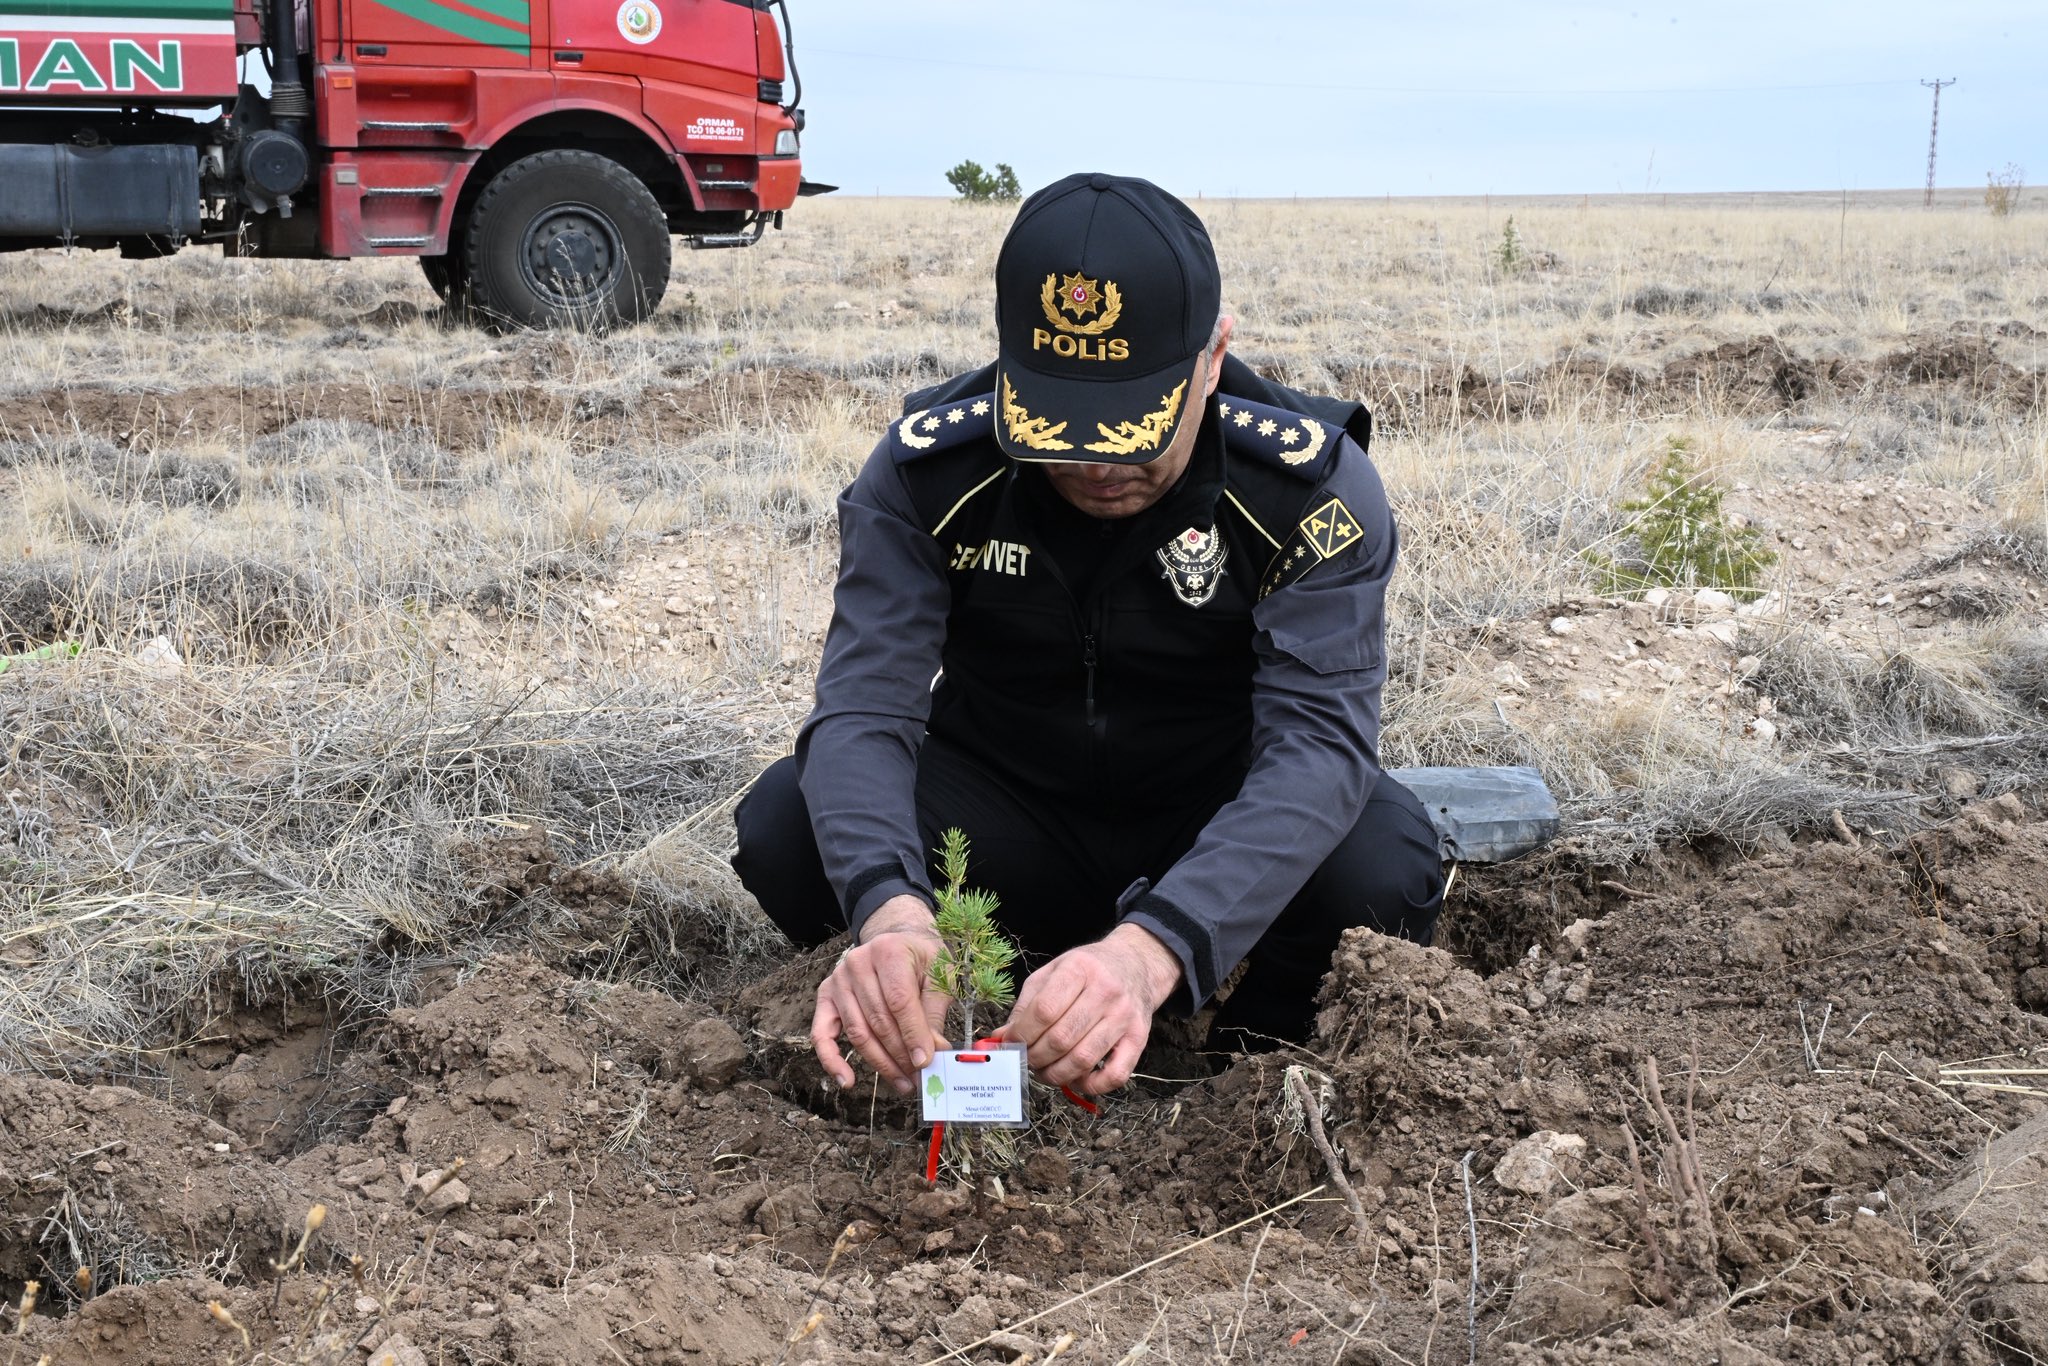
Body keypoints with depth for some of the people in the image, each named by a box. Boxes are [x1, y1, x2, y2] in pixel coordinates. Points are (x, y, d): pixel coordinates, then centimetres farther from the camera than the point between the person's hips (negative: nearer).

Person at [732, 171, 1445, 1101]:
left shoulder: (1313, 486, -23)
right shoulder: (927, 467, -18)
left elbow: (1319, 738, -33)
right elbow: (865, 707, -26)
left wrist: (1151, 949, -51)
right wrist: (888, 909, -50)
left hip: (1217, 838, -1)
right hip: (1006, 810, 1)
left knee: (1382, 865, -33)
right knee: (785, 831, -25)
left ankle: (1261, 1044, -1)